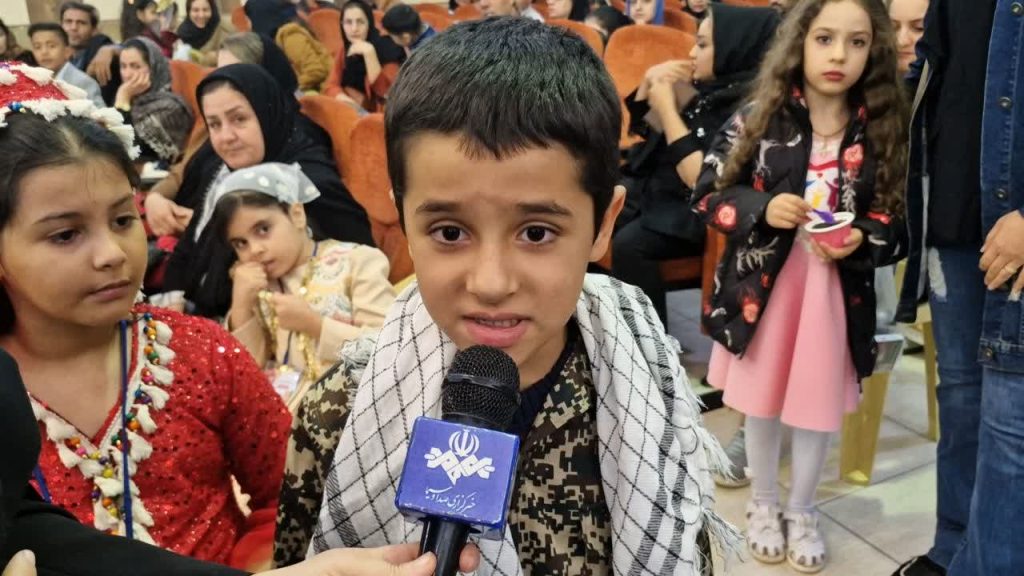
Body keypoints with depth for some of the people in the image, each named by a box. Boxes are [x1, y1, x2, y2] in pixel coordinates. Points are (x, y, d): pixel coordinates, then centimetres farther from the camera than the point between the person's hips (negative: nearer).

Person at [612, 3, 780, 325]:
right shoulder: (710, 87, 5)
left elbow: (701, 178, -27)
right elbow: (643, 128, 18)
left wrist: (667, 107, -19)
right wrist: (649, 83, -3)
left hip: (695, 212, -9)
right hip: (655, 185, 9)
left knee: (628, 244, -29)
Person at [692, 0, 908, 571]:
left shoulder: (885, 131, -2)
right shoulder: (758, 117, -7)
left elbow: (899, 225, 2)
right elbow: (710, 192, -5)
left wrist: (861, 241, -18)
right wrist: (763, 209, -21)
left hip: (838, 292, 1)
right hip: (763, 283, -1)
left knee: (819, 409, 12)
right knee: (762, 404, 14)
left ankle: (802, 510, 36)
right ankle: (764, 502, 38)